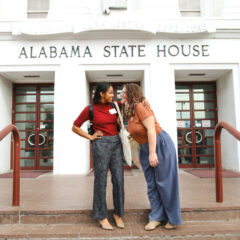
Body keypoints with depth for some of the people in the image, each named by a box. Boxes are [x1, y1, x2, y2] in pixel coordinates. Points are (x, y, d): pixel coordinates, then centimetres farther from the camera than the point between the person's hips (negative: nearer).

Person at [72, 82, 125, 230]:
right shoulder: (90, 109, -2)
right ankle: (102, 216, 15)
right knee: (101, 181, 2)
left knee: (119, 180, 3)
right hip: (101, 144, -4)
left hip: (116, 143, 4)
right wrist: (90, 137, -2)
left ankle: (118, 214, 19)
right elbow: (75, 127, 5)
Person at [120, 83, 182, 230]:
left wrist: (152, 153, -23)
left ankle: (173, 218, 17)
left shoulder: (140, 106, -16)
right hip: (145, 149, 9)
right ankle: (157, 217, 21)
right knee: (151, 184, 10)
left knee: (164, 182, 1)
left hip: (161, 145, -9)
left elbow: (151, 129, -21)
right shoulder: (130, 112, 11)